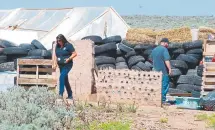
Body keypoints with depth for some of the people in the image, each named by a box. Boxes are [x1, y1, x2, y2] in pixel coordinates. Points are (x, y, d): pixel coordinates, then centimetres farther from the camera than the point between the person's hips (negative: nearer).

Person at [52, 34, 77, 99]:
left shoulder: (68, 45, -9)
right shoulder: (57, 46, 8)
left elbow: (75, 54, -9)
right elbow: (55, 55, 17)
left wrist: (69, 59, -21)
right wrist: (55, 63, 7)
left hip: (67, 65, -7)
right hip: (61, 65, 7)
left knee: (62, 77, -23)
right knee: (65, 80, 11)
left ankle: (61, 93, -25)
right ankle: (70, 95, 20)